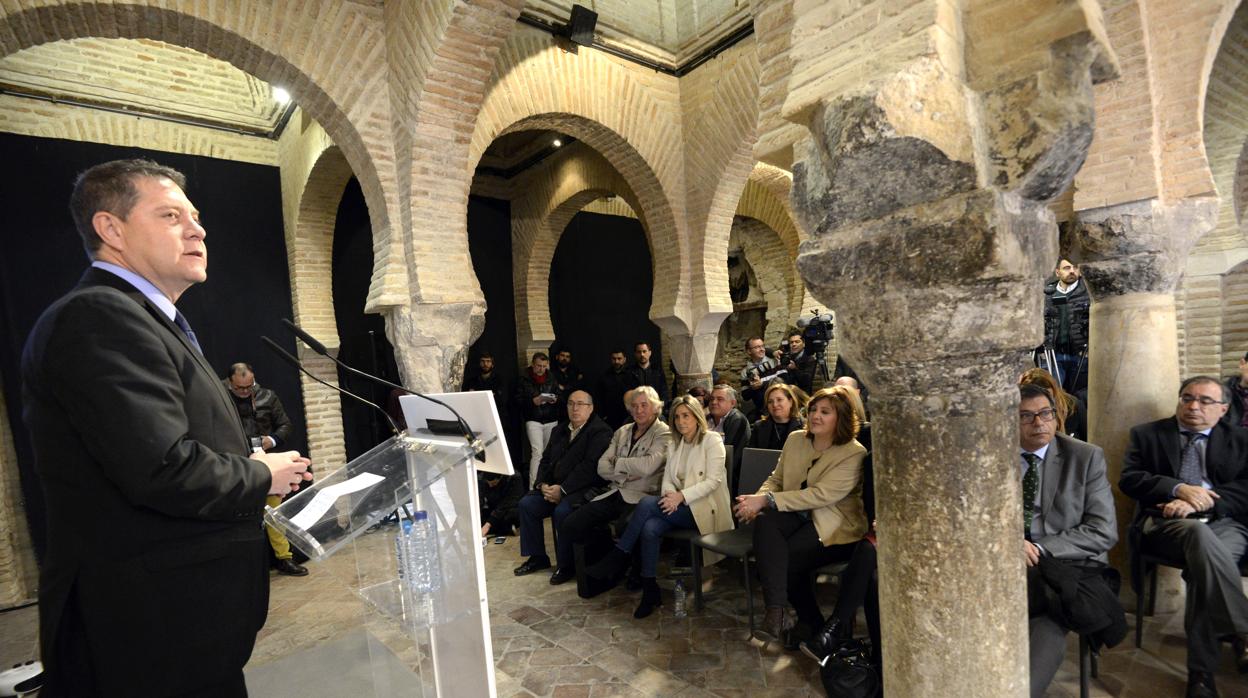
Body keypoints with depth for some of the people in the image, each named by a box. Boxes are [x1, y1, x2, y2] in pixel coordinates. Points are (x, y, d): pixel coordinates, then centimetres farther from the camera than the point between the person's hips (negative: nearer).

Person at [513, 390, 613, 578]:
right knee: (526, 503, -8)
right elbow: (545, 460, 16)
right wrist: (542, 484, -4)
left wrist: (562, 489, -20)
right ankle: (537, 557, 6)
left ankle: (567, 564, -10)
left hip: (585, 489, -7)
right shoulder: (559, 431, 19)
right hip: (554, 487, 8)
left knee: (562, 511, -30)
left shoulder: (600, 431, -8)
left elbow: (590, 466, -18)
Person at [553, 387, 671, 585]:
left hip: (639, 497, -5)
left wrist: (618, 463, -3)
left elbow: (648, 466, -17)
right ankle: (568, 566, 21)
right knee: (569, 524, -7)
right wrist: (626, 474, -8)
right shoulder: (622, 432, 17)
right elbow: (602, 467, 10)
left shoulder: (663, 433, -1)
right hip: (614, 494, 6)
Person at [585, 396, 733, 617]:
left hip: (704, 509, -5)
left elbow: (713, 480, -12)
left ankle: (620, 556, -11)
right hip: (679, 506, 6)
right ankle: (650, 591, -15)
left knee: (647, 503, -25)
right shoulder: (675, 444, 17)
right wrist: (670, 495, -12)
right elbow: (667, 479, 11)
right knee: (649, 528, -26)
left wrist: (682, 496, -21)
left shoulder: (712, 440, -3)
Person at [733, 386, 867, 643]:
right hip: (798, 515, 5)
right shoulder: (795, 440, 8)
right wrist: (756, 500, -14)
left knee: (788, 558, -27)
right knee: (764, 522, -29)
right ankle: (776, 610, -29)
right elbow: (776, 479, 10)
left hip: (834, 525, -5)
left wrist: (767, 499, -26)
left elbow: (821, 495, -22)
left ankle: (810, 622, 1)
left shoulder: (854, 453, -12)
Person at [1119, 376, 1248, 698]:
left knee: (1202, 564, -34)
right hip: (1164, 523, -1)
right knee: (1200, 534, -38)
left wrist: (1200, 502, -13)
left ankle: (1201, 672, -28)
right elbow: (1128, 479, 3)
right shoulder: (1146, 434, 16)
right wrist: (1178, 489, -12)